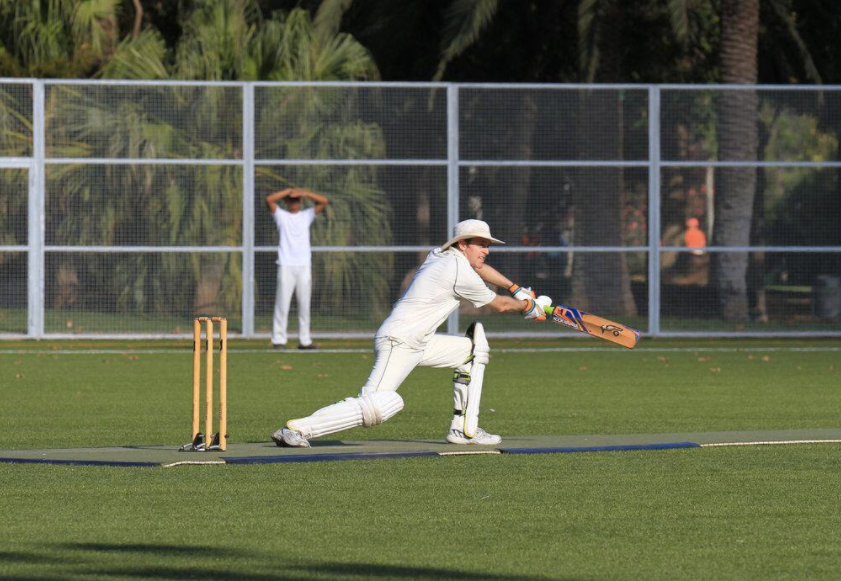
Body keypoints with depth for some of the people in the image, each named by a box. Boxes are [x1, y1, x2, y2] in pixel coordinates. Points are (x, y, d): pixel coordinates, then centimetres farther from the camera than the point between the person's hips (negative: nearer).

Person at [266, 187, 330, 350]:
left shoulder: (307, 215, 16)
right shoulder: (280, 215, 9)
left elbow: (324, 201, 7)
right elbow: (269, 199, -6)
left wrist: (304, 193, -3)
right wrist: (289, 190, -3)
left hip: (304, 266, 3)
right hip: (286, 266, -3)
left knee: (304, 305, 2)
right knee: (282, 303, -8)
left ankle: (304, 340, 5)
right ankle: (278, 339, -7)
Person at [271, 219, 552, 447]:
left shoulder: (440, 256, 15)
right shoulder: (460, 272, -12)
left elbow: (479, 269, 37)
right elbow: (499, 305, 1)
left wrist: (517, 289, 39)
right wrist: (528, 306, 19)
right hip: (398, 343, -11)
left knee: (474, 350, 17)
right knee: (376, 406, -25)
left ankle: (464, 429, 13)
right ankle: (296, 429, -24)